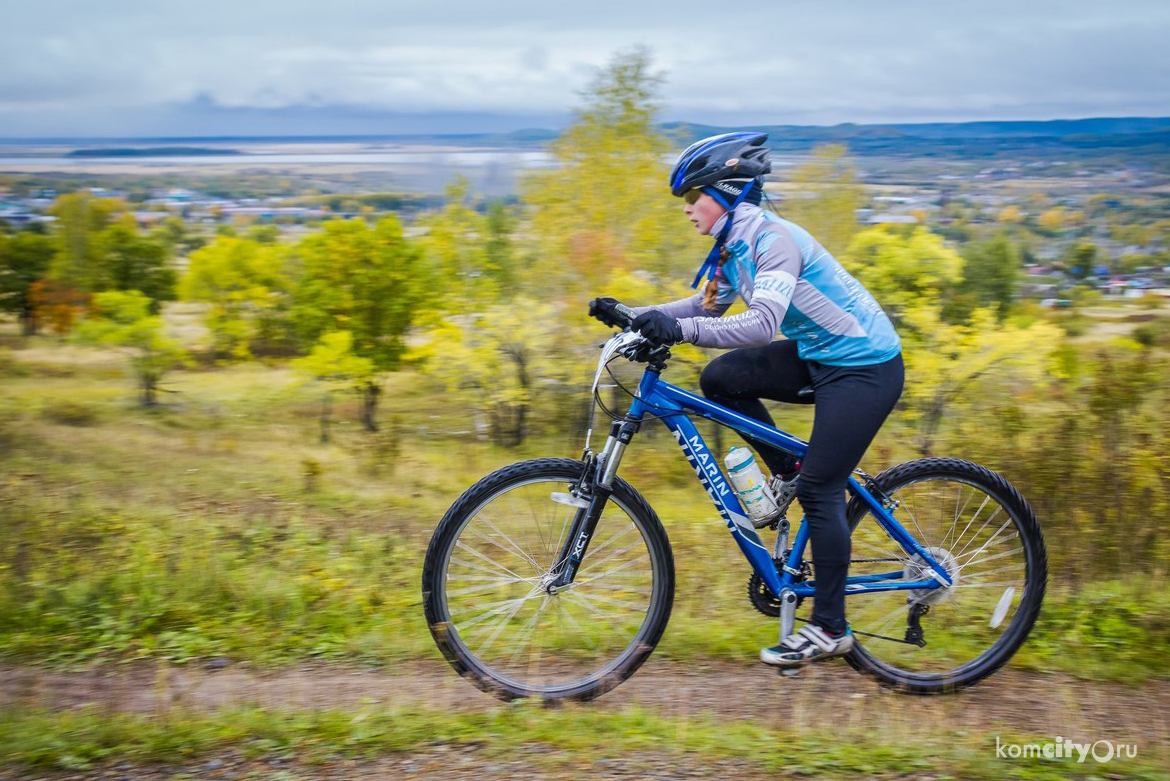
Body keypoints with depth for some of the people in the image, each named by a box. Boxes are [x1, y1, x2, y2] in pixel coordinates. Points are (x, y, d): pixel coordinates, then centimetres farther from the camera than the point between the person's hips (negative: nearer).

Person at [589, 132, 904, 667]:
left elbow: (762, 324, -35)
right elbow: (705, 306, 11)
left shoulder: (774, 238, -23)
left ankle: (830, 628, 1)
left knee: (819, 489, -10)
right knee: (720, 378, -4)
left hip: (865, 367, -9)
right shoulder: (733, 246, 6)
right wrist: (630, 316, 0)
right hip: (817, 357, 9)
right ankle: (786, 473, 11)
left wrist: (681, 330, -43)